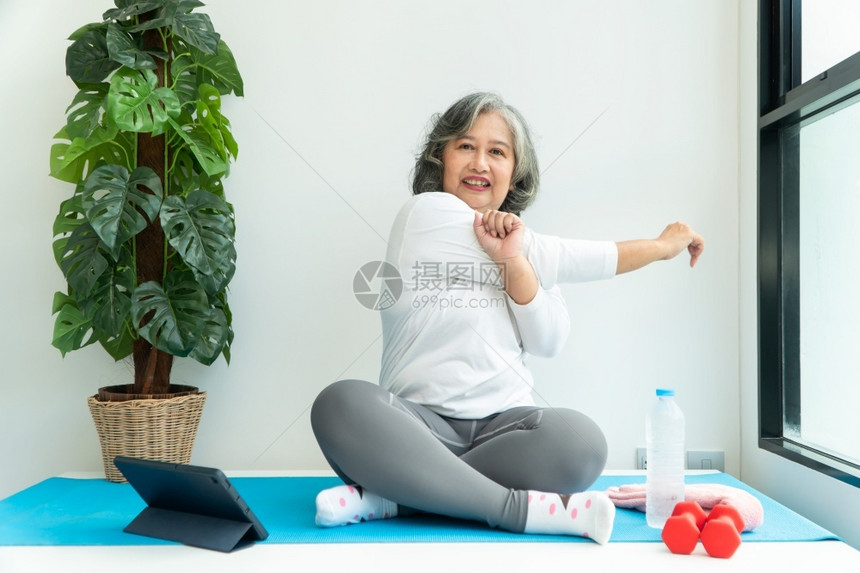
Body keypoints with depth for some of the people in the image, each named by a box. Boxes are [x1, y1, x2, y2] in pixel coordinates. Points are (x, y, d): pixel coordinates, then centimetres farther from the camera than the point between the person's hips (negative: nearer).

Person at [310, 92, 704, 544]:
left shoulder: (525, 241, 17)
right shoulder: (422, 213, -1)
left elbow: (549, 343, 2)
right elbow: (550, 260, -3)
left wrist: (513, 261, -14)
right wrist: (660, 245, 6)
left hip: (503, 424, 4)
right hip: (421, 422, -3)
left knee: (580, 442, -29)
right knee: (340, 405, -33)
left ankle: (391, 497, -19)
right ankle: (524, 507, -30)